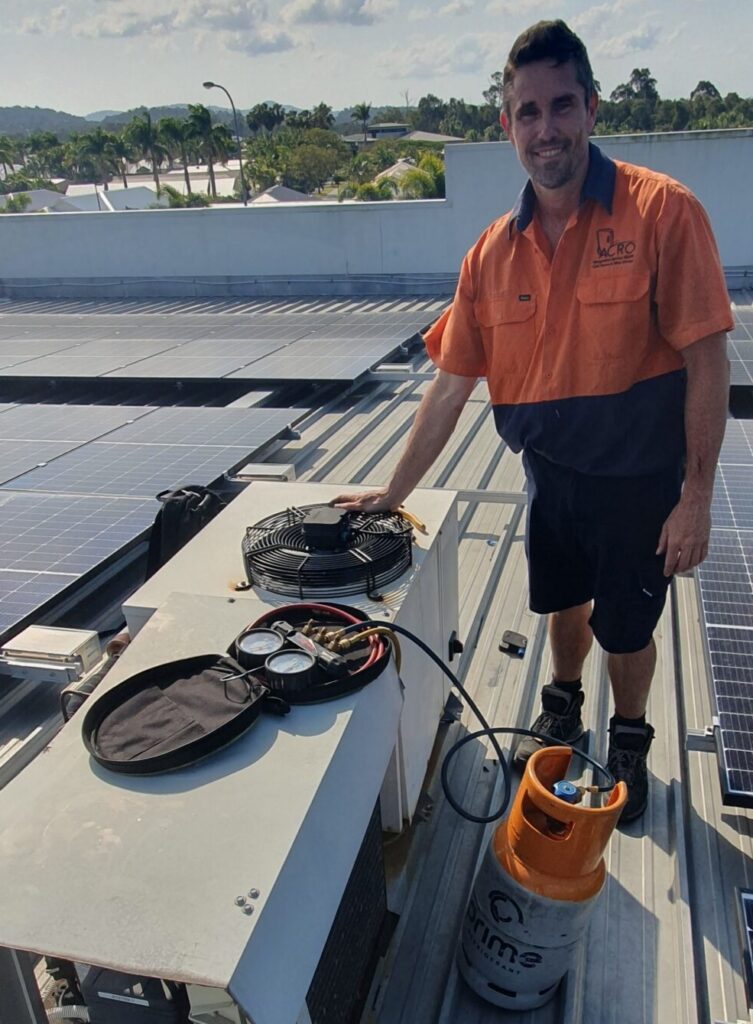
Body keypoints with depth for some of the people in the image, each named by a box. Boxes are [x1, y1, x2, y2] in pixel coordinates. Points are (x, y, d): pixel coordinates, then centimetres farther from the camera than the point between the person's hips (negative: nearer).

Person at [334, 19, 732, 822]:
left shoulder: (660, 211, -17)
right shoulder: (493, 253, -4)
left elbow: (707, 362, -16)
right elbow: (449, 387, -1)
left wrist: (696, 499, -17)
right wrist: (393, 494, 2)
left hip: (638, 477, -4)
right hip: (550, 472, 4)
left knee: (626, 628, 12)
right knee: (562, 601, 23)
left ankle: (629, 742, 42)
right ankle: (562, 708, 52)